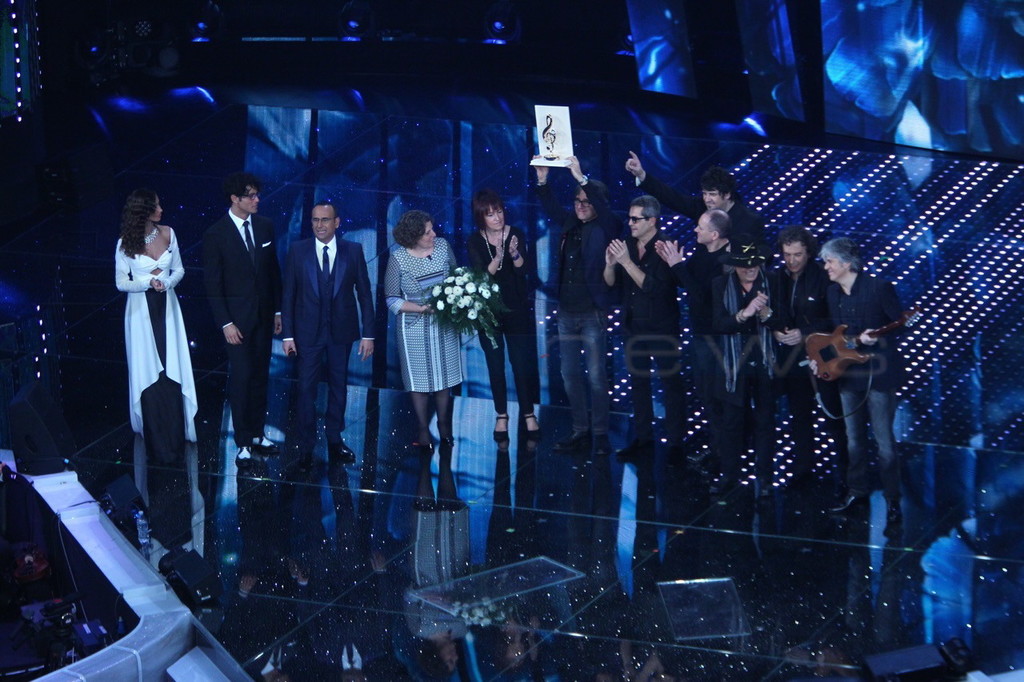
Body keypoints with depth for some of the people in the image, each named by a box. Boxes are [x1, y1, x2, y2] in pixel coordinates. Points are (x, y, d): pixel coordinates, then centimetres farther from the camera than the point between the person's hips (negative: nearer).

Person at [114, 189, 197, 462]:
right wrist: (149, 282, -21)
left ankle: (175, 437, 15)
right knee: (149, 374, 4)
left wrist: (167, 282, -15)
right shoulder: (126, 244, -11)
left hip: (167, 307, 3)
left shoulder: (167, 233, -2)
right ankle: (157, 441, 15)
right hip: (142, 310, -3)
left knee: (172, 371, 3)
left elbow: (179, 269, 6)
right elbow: (121, 283, -7)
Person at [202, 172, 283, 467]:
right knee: (241, 377, -3)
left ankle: (257, 434, 21)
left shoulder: (265, 226, 3)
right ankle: (243, 443, 4)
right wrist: (225, 323, -13)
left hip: (264, 314, 5)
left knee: (260, 376, 10)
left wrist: (278, 310, 10)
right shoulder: (216, 235, -10)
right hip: (237, 317, -5)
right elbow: (213, 284, -9)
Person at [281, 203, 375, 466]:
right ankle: (306, 446, 13)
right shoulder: (298, 251, -3)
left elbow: (364, 294, -1)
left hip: (341, 331, 1)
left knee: (339, 386, 12)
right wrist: (288, 334, -5)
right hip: (308, 332, -1)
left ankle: (334, 440, 25)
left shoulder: (353, 251, -3)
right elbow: (288, 294, -1)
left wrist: (368, 334, -4)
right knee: (306, 388, 3)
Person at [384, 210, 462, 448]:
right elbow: (392, 300, -9)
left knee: (444, 374, 11)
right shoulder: (398, 258, -13)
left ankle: (444, 425, 25)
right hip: (414, 326, -3)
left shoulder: (442, 246, -5)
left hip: (444, 324, 3)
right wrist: (422, 308, -19)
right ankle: (423, 430, 18)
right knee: (419, 378, 7)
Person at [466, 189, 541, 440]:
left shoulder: (516, 234, -8)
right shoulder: (475, 242, -8)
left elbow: (524, 270, -16)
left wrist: (515, 254, -36)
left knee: (521, 361, 1)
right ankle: (501, 415, 19)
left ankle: (528, 413, 12)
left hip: (516, 309, -1)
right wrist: (497, 258, -33)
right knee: (495, 363, 8)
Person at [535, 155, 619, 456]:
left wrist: (581, 177, -32)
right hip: (566, 312, 6)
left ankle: (600, 434, 3)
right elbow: (551, 208, 13)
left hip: (593, 314, -6)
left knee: (596, 376, -4)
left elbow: (602, 207, -24)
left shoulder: (605, 228, -8)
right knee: (570, 375, 10)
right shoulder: (570, 223, 9)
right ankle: (580, 431, 18)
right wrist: (542, 181, -4)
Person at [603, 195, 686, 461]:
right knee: (638, 382, 13)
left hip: (662, 328, -7)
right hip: (634, 326, 7)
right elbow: (610, 282, 3)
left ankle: (676, 443, 5)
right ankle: (643, 437, 23)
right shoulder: (627, 245, 2)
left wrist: (627, 262, -30)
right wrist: (610, 264, -17)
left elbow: (653, 286, -25)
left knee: (671, 383, 1)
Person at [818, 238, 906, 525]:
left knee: (884, 441, -2)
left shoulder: (878, 287, -15)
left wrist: (876, 337, -27)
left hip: (878, 372, -7)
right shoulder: (834, 292, 6)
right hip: (848, 372, 7)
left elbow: (900, 324, -12)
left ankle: (892, 500, 8)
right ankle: (857, 491, 29)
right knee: (854, 439, 15)